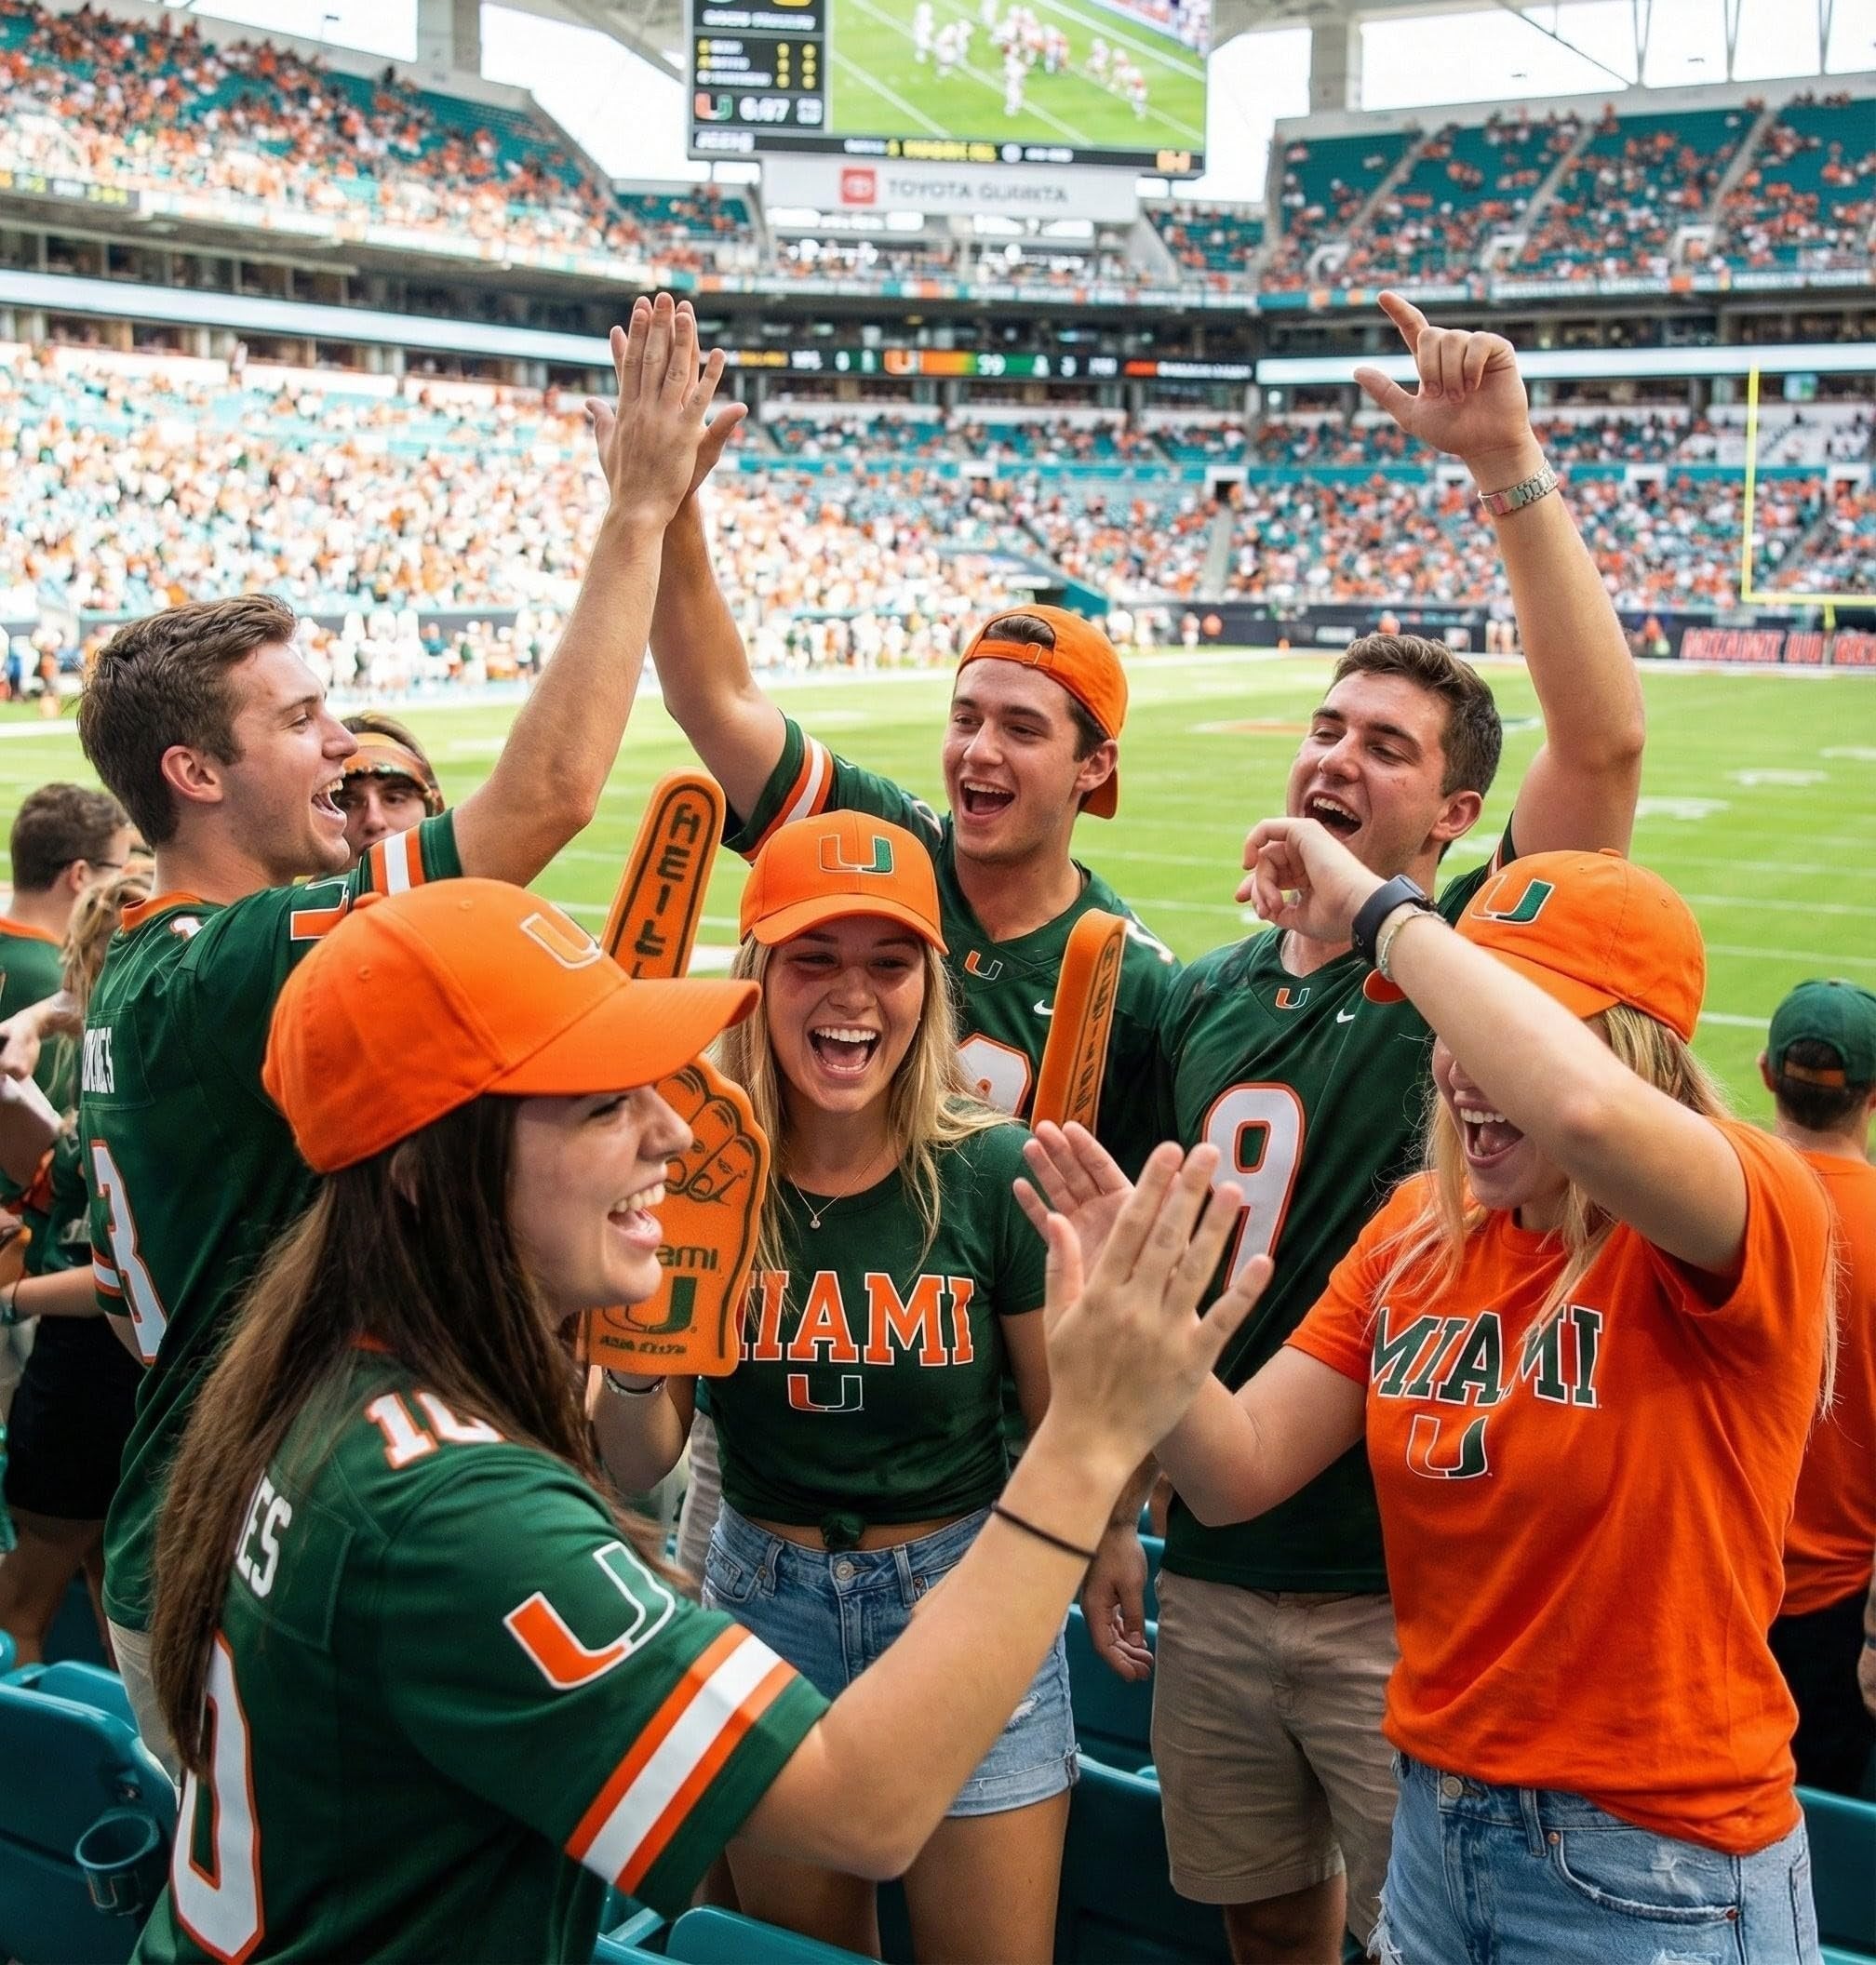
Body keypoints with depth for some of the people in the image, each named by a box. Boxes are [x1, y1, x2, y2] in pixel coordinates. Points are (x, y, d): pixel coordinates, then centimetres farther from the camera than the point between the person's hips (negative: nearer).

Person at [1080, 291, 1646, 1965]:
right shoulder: (1203, 997, 7)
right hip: (1212, 1573, 5)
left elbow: (1604, 742, -26)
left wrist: (1510, 468, -29)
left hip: (1407, 1588, -5)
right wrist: (1113, 1509, 13)